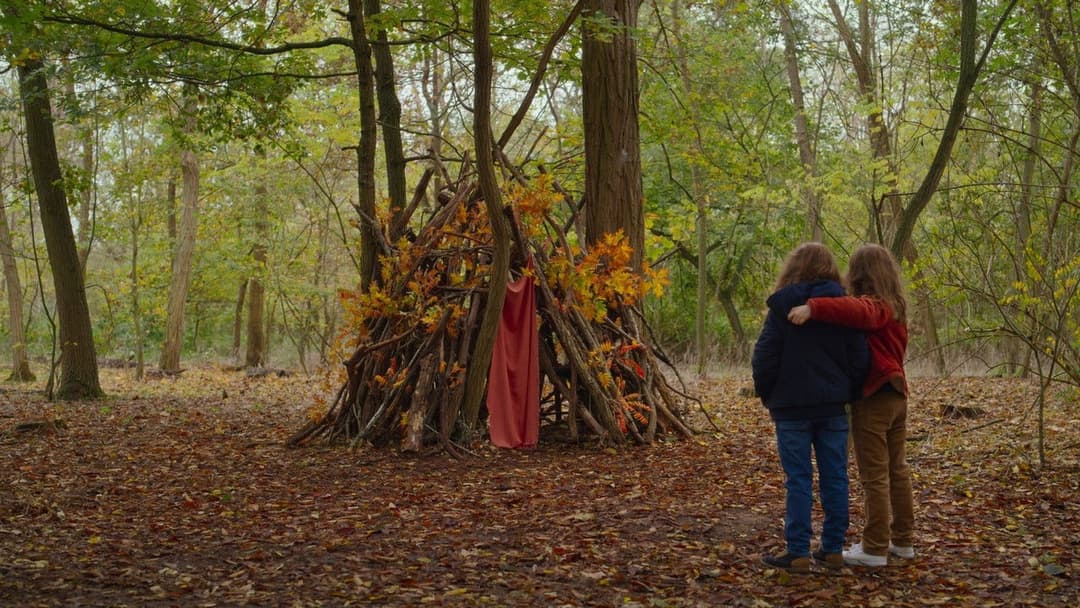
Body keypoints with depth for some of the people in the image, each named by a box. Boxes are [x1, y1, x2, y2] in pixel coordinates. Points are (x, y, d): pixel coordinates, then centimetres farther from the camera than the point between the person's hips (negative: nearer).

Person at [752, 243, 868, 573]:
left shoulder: (782, 307, -5)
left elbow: (764, 359, -6)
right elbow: (860, 359, 3)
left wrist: (768, 397, 8)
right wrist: (847, 394, 14)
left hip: (792, 408, -3)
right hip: (833, 407, 3)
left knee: (798, 480, -1)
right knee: (834, 477, 8)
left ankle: (798, 553, 1)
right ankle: (833, 549, 14)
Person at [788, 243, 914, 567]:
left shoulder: (872, 306, -15)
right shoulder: (895, 308, 13)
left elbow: (855, 310, -38)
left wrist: (813, 307, -47)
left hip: (872, 398, -9)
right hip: (896, 396, 9)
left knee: (874, 476, -5)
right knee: (897, 470, 16)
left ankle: (875, 548, -1)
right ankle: (902, 540, 24)